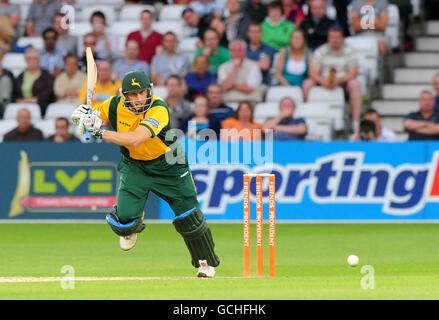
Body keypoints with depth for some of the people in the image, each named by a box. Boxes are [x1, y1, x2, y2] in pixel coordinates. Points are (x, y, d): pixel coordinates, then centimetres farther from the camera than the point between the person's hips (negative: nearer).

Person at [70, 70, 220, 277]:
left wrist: (101, 133, -41)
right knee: (124, 218, -15)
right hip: (134, 165, 2)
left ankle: (205, 262, 23)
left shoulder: (159, 109, -32)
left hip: (167, 166, -2)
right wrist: (82, 114, -23)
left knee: (188, 217, 0)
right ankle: (131, 226, 24)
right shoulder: (115, 105, -17)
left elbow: (135, 139, -44)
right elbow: (94, 116, 2)